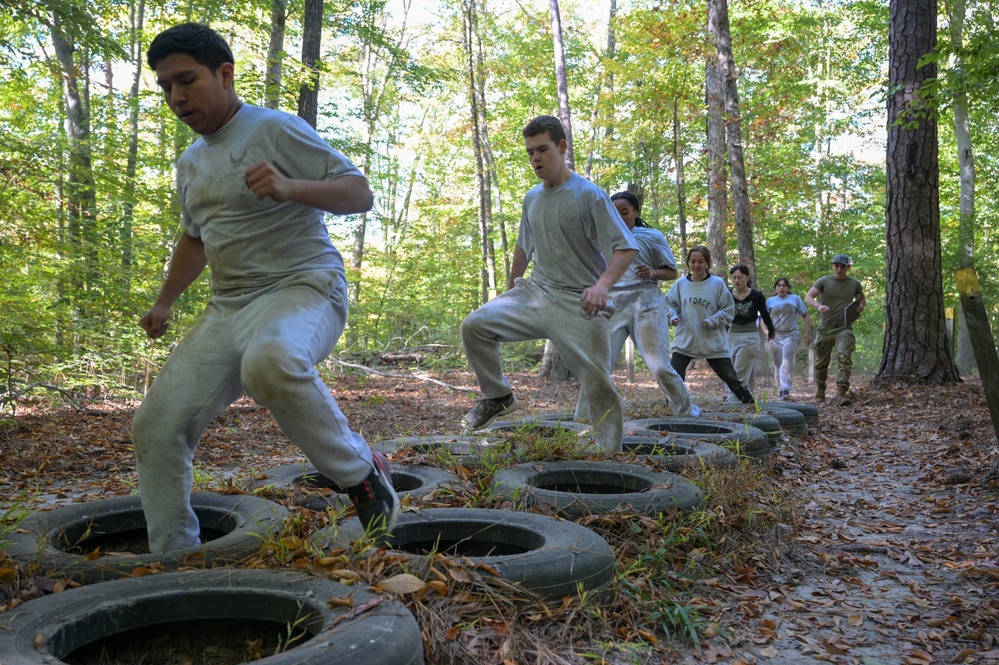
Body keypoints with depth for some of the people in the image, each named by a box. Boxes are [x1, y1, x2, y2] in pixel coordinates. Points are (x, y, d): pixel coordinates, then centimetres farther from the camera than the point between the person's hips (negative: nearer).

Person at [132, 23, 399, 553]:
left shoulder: (274, 129, -5)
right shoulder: (189, 164, 19)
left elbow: (360, 193, -12)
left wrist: (291, 187, -29)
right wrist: (164, 303, 36)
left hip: (303, 288, -7)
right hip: (228, 308, 8)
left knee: (271, 363, -42)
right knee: (155, 426, -2)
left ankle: (362, 475, -20)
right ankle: (171, 557, 15)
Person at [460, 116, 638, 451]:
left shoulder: (589, 194, -10)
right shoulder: (532, 198, 11)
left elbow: (625, 247, -15)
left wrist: (602, 285, -33)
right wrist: (510, 290, 28)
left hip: (579, 304, -5)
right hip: (535, 292, 6)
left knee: (598, 385, -8)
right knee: (474, 325, -9)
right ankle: (498, 397, 9)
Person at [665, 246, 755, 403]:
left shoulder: (718, 283, -4)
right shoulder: (681, 283, 0)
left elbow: (728, 310, -1)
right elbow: (669, 304, 7)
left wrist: (712, 321, -16)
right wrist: (673, 316, -14)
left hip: (714, 343, -1)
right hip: (684, 342, 1)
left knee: (731, 378, 5)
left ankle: (750, 403, 24)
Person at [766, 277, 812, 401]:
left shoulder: (795, 299, 5)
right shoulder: (770, 301, 8)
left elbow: (806, 316, 8)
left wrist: (808, 333, 2)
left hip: (791, 335, -2)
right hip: (775, 336, 2)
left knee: (787, 363, -15)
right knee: (777, 364, 6)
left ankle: (785, 390, -20)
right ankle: (780, 388, 18)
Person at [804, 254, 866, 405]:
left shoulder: (854, 284, 6)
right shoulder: (824, 281, -1)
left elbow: (861, 299, 24)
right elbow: (807, 297, -10)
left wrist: (861, 306, -1)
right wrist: (818, 305, -31)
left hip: (844, 327, 0)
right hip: (825, 327, 0)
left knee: (845, 358, -21)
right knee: (821, 362, 11)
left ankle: (841, 395, -25)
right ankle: (820, 392, 33)